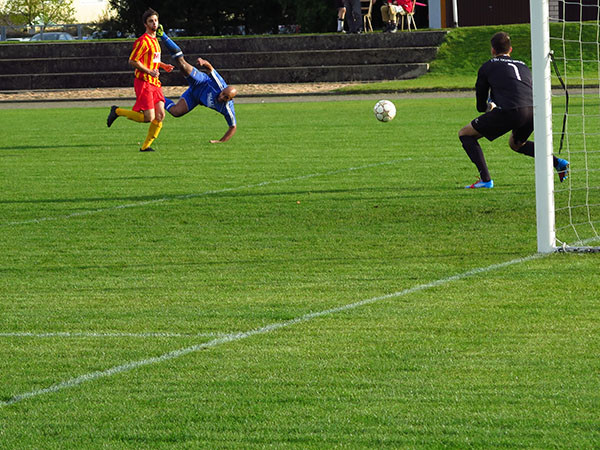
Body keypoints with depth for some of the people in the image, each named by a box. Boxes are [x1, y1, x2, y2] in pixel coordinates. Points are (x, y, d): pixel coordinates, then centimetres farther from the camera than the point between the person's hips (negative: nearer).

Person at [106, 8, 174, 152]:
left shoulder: (155, 40, 17)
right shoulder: (143, 41, -13)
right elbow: (132, 61, -16)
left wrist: (163, 66, 17)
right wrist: (149, 72, -19)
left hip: (155, 83, 9)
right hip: (143, 83, -9)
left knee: (160, 115, -2)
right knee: (149, 117, -12)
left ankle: (146, 146, 7)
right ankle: (117, 111, 6)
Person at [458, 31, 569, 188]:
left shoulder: (487, 66, 17)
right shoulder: (522, 65, 29)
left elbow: (480, 105, 21)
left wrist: (489, 107, 45)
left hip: (510, 111, -6)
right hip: (534, 110, 6)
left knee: (465, 134, 10)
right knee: (516, 144, 36)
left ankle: (485, 179, -4)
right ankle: (558, 162, 17)